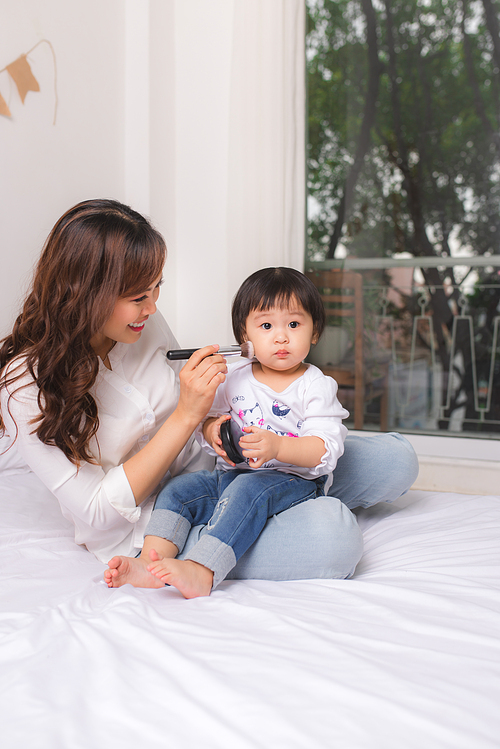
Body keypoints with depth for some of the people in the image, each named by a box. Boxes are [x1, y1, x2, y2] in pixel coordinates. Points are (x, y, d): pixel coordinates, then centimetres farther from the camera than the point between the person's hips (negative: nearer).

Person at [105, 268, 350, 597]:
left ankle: (201, 572, -48)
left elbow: (326, 449, -16)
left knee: (247, 490, -35)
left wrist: (277, 447, -34)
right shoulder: (235, 379, 9)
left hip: (293, 481, -6)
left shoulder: (316, 387, -6)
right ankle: (151, 561, -27)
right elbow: (211, 418, 16)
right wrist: (212, 431, -11)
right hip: (230, 474, 6)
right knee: (177, 489, -11)